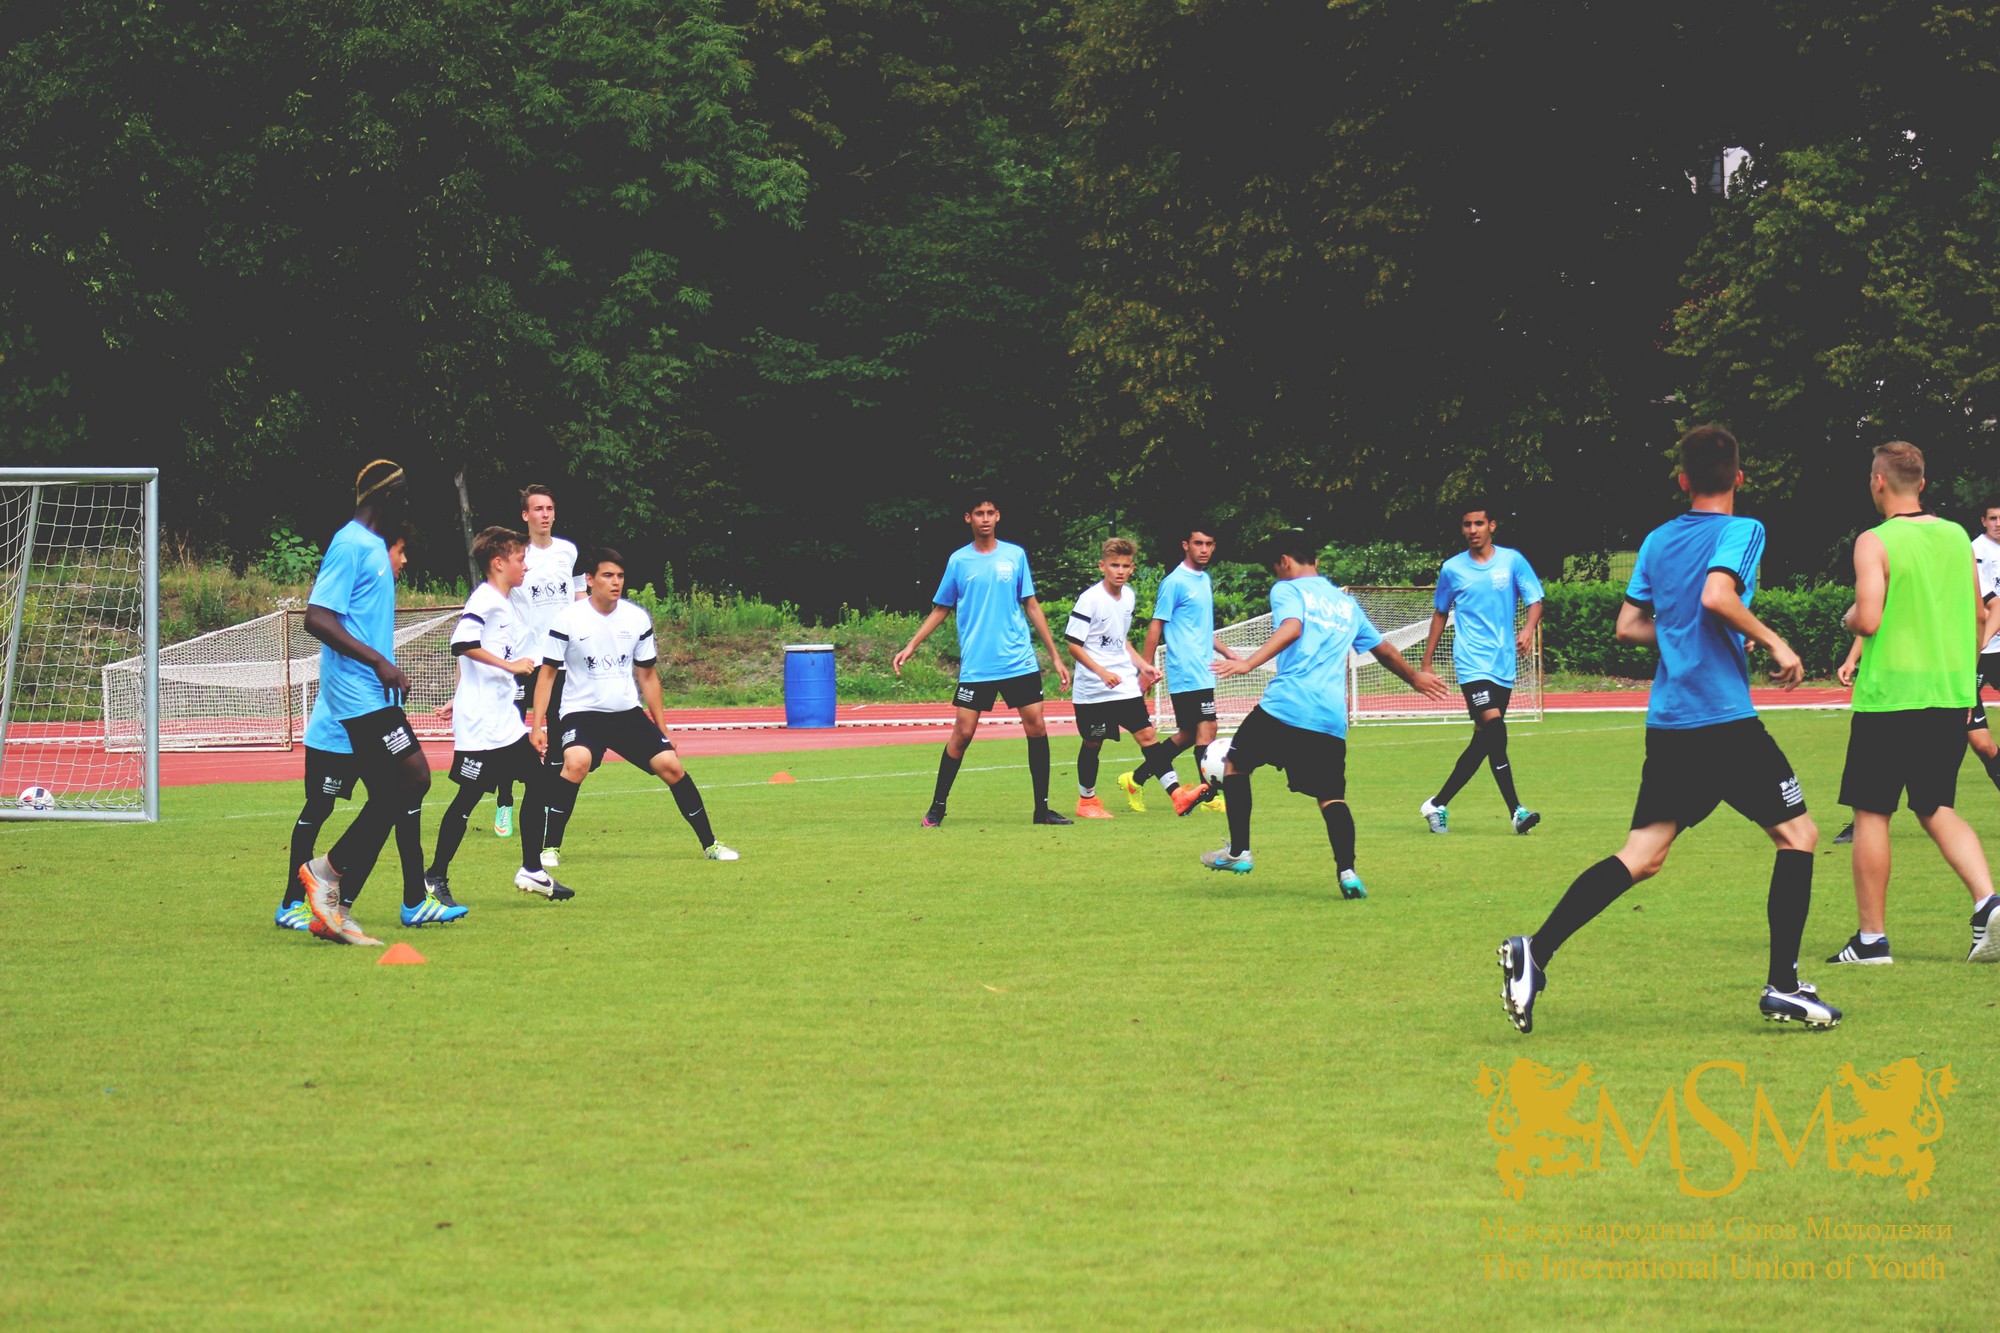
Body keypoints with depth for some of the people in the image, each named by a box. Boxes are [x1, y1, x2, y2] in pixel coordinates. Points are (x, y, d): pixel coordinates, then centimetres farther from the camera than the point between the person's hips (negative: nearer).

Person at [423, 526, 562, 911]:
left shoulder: (507, 606, 17)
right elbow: (462, 643, -27)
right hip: (479, 724, -10)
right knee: (468, 797, -5)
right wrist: (510, 664, -27)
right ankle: (435, 878, 4)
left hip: (505, 718, 10)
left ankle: (532, 870, 15)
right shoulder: (485, 600, -12)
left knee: (538, 780, 8)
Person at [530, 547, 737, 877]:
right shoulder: (568, 619, -8)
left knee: (671, 766, -7)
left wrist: (662, 727, 12)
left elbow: (647, 675, 12)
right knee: (577, 762, -32)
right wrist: (537, 724, -10)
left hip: (628, 713, 4)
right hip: (581, 712, -4)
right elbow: (548, 672, -3)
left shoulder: (637, 618, 2)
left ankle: (709, 844, 9)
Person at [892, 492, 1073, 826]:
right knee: (962, 733, -5)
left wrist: (1055, 657, 9)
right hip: (975, 667, -1)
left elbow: (1031, 607, 11)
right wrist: (912, 645, 4)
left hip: (1019, 662, 2)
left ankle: (1042, 808, 7)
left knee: (1037, 727, -2)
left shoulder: (1015, 556, 6)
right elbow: (941, 609, 12)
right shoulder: (958, 561, 4)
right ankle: (937, 807, 8)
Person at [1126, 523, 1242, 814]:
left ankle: (1137, 778, 19)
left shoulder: (1205, 580, 17)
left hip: (1203, 671, 9)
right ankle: (1210, 795, -9)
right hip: (1186, 671, -9)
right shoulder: (1175, 582, -9)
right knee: (1206, 728, -12)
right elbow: (1156, 626, -8)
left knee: (1188, 734, 11)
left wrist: (1226, 651, 22)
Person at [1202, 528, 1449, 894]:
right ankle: (1347, 871, -14)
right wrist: (1415, 676, 52)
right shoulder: (1345, 603, 24)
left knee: (1236, 764, 16)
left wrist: (1250, 662, -29)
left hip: (1285, 705, -5)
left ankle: (1238, 851, 12)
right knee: (1331, 796, 6)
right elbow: (1383, 648, 35)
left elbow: (1292, 628, -17)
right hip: (1333, 718, 5)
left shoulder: (1287, 590, 5)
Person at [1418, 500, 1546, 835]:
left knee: (1483, 742, 6)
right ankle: (1515, 810, -22)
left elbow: (1535, 601, 1)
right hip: (1471, 660, -3)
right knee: (1493, 725, -21)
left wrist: (1529, 628, -21)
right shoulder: (1452, 569, 5)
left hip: (1504, 664, 3)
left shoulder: (1512, 560, 4)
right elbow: (1440, 614, 17)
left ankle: (1437, 805, 21)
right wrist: (1426, 663, 17)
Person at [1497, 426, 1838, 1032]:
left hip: (1667, 725, 6)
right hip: (1726, 721, -6)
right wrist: (1773, 642, -12)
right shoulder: (1741, 530, -5)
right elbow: (1717, 595, -23)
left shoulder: (1657, 540, 14)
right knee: (1798, 834, 8)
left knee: (1641, 857, 7)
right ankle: (1782, 986, 4)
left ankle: (1534, 952, -8)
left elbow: (1629, 624, 16)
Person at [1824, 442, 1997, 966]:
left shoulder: (1875, 543, -11)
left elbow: (1868, 620, -19)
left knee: (1871, 812, 4)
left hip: (1889, 696, -6)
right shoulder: (1957, 537, 8)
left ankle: (1872, 937, 6)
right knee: (1936, 808, 16)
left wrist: (1849, 616, 4)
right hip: (1950, 697, 6)